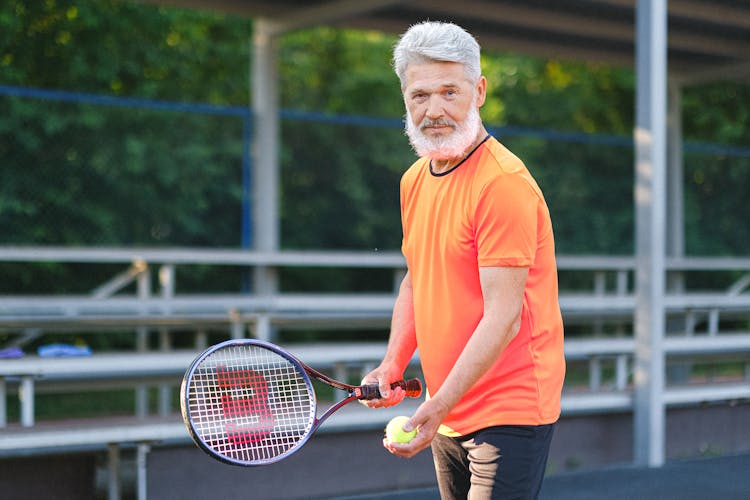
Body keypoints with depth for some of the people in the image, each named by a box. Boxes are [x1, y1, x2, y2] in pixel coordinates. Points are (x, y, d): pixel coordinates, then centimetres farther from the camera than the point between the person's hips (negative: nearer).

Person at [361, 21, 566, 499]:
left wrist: (439, 405, -28)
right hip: (447, 416, 8)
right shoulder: (414, 180, 8)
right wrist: (394, 364, 7)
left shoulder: (503, 183, -18)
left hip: (509, 412, -8)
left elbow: (502, 318, -22)